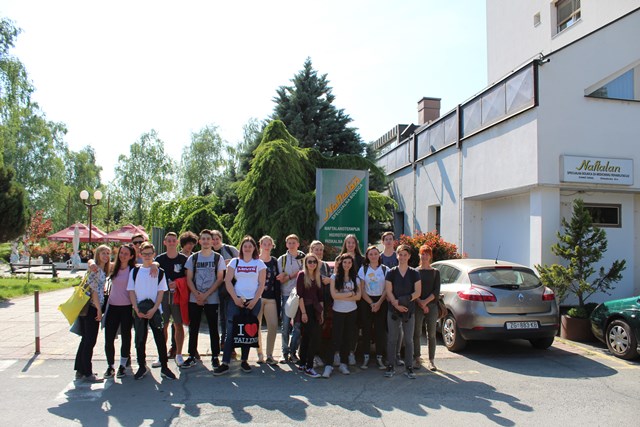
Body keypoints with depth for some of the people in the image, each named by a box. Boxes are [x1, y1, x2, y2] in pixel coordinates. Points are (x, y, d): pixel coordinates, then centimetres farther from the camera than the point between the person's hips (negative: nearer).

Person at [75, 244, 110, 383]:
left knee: (86, 340, 15)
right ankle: (87, 374, 5)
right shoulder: (95, 269, -13)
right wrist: (99, 309, -16)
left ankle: (80, 371, 24)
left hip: (90, 308, 9)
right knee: (90, 341, -2)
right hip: (92, 308, -9)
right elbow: (93, 290, -17)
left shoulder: (102, 270, 15)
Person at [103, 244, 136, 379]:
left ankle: (123, 365, 24)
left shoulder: (133, 270, -5)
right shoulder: (113, 267, 6)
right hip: (113, 306, 3)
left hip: (127, 307, -3)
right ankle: (110, 366, 19)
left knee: (125, 336, 9)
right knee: (109, 338, 2)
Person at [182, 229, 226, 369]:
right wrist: (197, 295, -10)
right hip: (194, 299, 2)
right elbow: (189, 279, 6)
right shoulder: (193, 258, 7)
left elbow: (220, 279, -2)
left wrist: (206, 295, -11)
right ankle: (192, 356, 16)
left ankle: (215, 356, 12)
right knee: (193, 328, 6)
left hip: (212, 299, -2)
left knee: (213, 328, 2)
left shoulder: (218, 258, 2)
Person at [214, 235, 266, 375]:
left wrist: (254, 301, -8)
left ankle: (244, 360, 16)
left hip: (253, 301, 1)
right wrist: (235, 298, -8)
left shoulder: (259, 263, 7)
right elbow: (227, 281, 2)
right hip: (236, 300, 0)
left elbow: (261, 284, 3)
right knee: (231, 331, -6)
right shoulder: (234, 262, 8)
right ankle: (225, 363, -3)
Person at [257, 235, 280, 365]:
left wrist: (278, 299, 5)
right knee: (256, 326, 2)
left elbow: (276, 281, 10)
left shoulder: (274, 261, 11)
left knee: (273, 325, -7)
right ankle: (259, 353, 15)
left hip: (271, 298, 2)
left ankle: (269, 355, 2)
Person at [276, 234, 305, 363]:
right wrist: (295, 274, -11)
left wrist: (287, 276, -7)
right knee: (285, 325, 2)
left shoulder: (304, 258, 5)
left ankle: (292, 351, 10)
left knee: (298, 325, -2)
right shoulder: (282, 259, 8)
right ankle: (285, 352, 11)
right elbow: (281, 279, 3)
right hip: (286, 295, 1)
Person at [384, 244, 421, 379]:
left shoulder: (414, 273, 4)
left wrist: (405, 299, -17)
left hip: (409, 310, 1)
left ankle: (408, 368, 13)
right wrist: (396, 304, -18)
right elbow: (388, 292, -4)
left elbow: (418, 292, -1)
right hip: (393, 310, 0)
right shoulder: (391, 273, 2)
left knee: (409, 340, 5)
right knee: (392, 339, 4)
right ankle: (390, 366, 13)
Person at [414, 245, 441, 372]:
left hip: (432, 305, 1)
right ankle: (417, 359, 11)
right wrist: (420, 303, -13)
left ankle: (431, 361, 10)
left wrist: (425, 301, -12)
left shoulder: (435, 272, 8)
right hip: (417, 306, -1)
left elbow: (437, 291, 0)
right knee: (417, 333, 1)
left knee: (431, 334, 3)